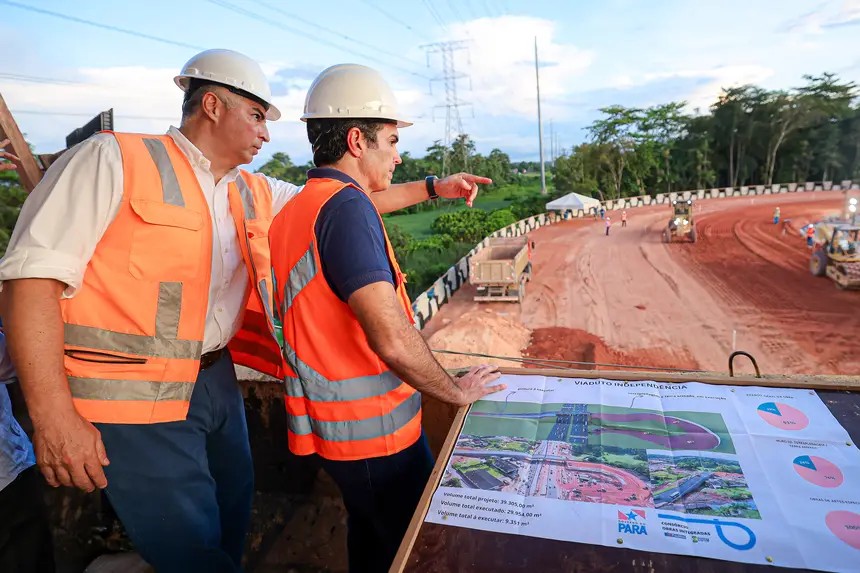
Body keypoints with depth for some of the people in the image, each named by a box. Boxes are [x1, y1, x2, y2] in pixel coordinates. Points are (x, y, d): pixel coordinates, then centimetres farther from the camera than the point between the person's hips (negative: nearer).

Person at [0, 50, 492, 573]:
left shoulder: (253, 193, 9)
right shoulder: (114, 160, -10)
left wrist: (434, 189, 17)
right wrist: (53, 416, -20)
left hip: (217, 382, 7)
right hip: (135, 396, -7)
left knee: (234, 521, 18)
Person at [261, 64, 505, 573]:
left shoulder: (296, 209, 7)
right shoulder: (347, 206, -22)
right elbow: (393, 339, -29)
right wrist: (457, 392, -13)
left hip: (337, 423, 9)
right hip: (375, 429, -9)